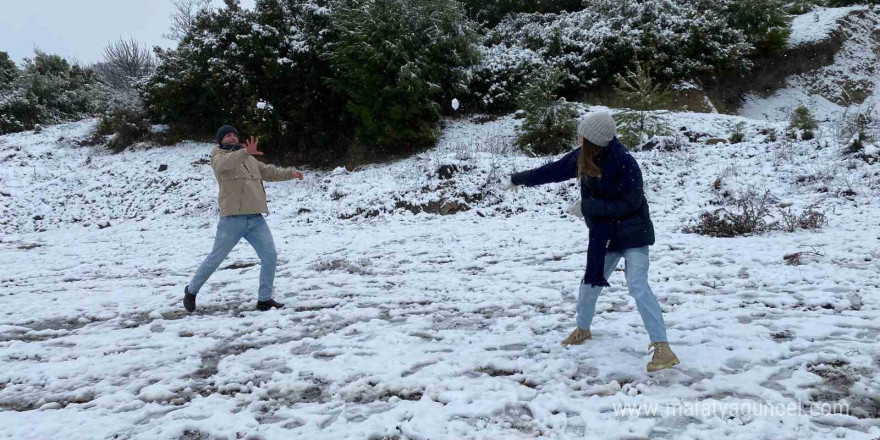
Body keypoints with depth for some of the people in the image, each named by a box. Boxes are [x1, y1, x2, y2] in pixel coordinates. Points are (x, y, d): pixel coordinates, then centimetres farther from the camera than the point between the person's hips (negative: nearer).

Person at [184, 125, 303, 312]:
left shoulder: (250, 159, 21)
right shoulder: (218, 157, 0)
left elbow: (268, 172, 17)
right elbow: (225, 163, -23)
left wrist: (291, 173, 1)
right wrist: (245, 152, -42)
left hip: (256, 219, 5)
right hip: (232, 219, -5)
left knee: (270, 257, -1)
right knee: (215, 259, 5)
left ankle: (264, 299, 9)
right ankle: (191, 291, 26)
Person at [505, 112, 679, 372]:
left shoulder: (625, 164, -27)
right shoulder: (583, 157, -7)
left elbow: (629, 203, -26)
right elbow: (554, 170, 6)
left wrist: (587, 207, -25)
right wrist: (519, 179, 15)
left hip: (632, 233, -7)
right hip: (604, 234, 7)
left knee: (638, 286, -18)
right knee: (591, 281, 17)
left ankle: (662, 347, -14)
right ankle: (583, 329, 40)